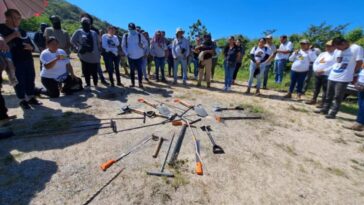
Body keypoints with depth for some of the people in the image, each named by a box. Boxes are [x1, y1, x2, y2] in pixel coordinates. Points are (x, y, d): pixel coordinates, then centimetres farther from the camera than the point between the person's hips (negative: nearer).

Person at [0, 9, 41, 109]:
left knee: (30, 79, 8)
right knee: (19, 81, -1)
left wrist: (30, 47, -5)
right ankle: (22, 100, 10)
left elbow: (30, 44, 18)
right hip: (15, 61, -5)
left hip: (28, 59, 5)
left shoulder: (22, 31, 16)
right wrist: (13, 35, -20)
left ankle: (31, 98, 19)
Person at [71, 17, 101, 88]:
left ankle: (95, 84, 14)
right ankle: (88, 84, 12)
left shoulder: (94, 33, 13)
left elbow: (98, 44, 15)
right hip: (84, 55, -1)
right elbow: (73, 40, 11)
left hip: (94, 55, 1)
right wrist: (79, 47, 2)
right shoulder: (79, 32, 7)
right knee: (86, 71, 2)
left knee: (94, 71, 2)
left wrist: (99, 54, 10)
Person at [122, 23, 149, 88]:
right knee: (132, 70, 8)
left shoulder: (140, 35, 0)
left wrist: (143, 45, -13)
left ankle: (140, 83, 8)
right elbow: (123, 45, 9)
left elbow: (146, 42, 8)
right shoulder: (125, 36, 4)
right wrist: (126, 53, -3)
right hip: (130, 56, 2)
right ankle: (133, 83, 19)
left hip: (139, 56, -1)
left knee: (140, 70, -2)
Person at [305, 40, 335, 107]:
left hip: (327, 75, -6)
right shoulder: (322, 54, 18)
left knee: (325, 89, -3)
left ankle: (323, 103, 1)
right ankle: (313, 100, 23)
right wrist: (315, 70, -2)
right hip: (317, 74, 7)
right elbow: (315, 62, 15)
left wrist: (324, 71, -19)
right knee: (316, 88, 13)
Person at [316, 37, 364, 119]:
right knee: (329, 95, 13)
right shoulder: (337, 51, 9)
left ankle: (332, 113, 4)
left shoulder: (356, 48, -7)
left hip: (343, 78, -6)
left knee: (338, 97, -1)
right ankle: (325, 109, 23)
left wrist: (353, 74, 4)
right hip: (332, 76, 6)